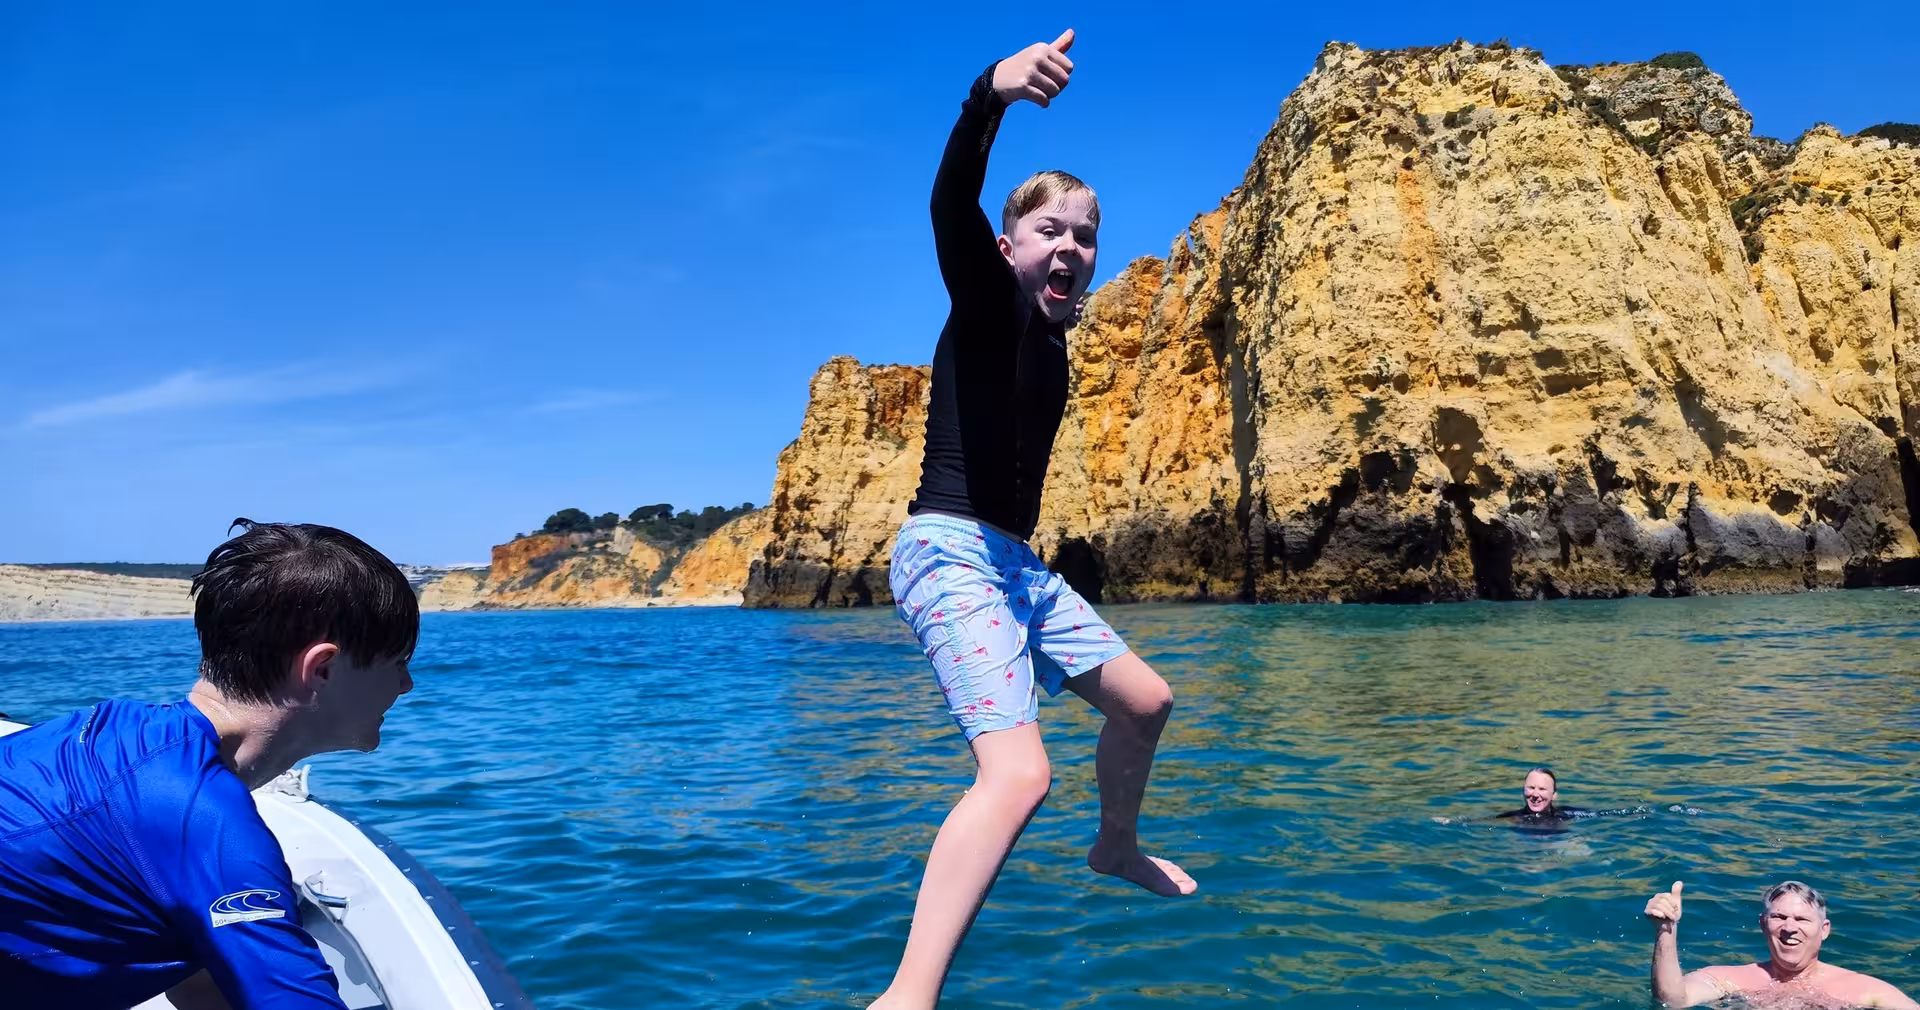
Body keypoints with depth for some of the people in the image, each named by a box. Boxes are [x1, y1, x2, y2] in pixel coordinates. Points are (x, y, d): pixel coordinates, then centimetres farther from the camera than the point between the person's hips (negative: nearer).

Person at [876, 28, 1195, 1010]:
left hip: (1014, 561, 9)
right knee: (1018, 772, -27)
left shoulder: (1053, 346, 16)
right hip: (948, 551, -9)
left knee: (1144, 699, 18)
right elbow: (950, 207, -29)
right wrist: (991, 96, -46)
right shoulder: (987, 302, -8)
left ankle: (1117, 847, 43)